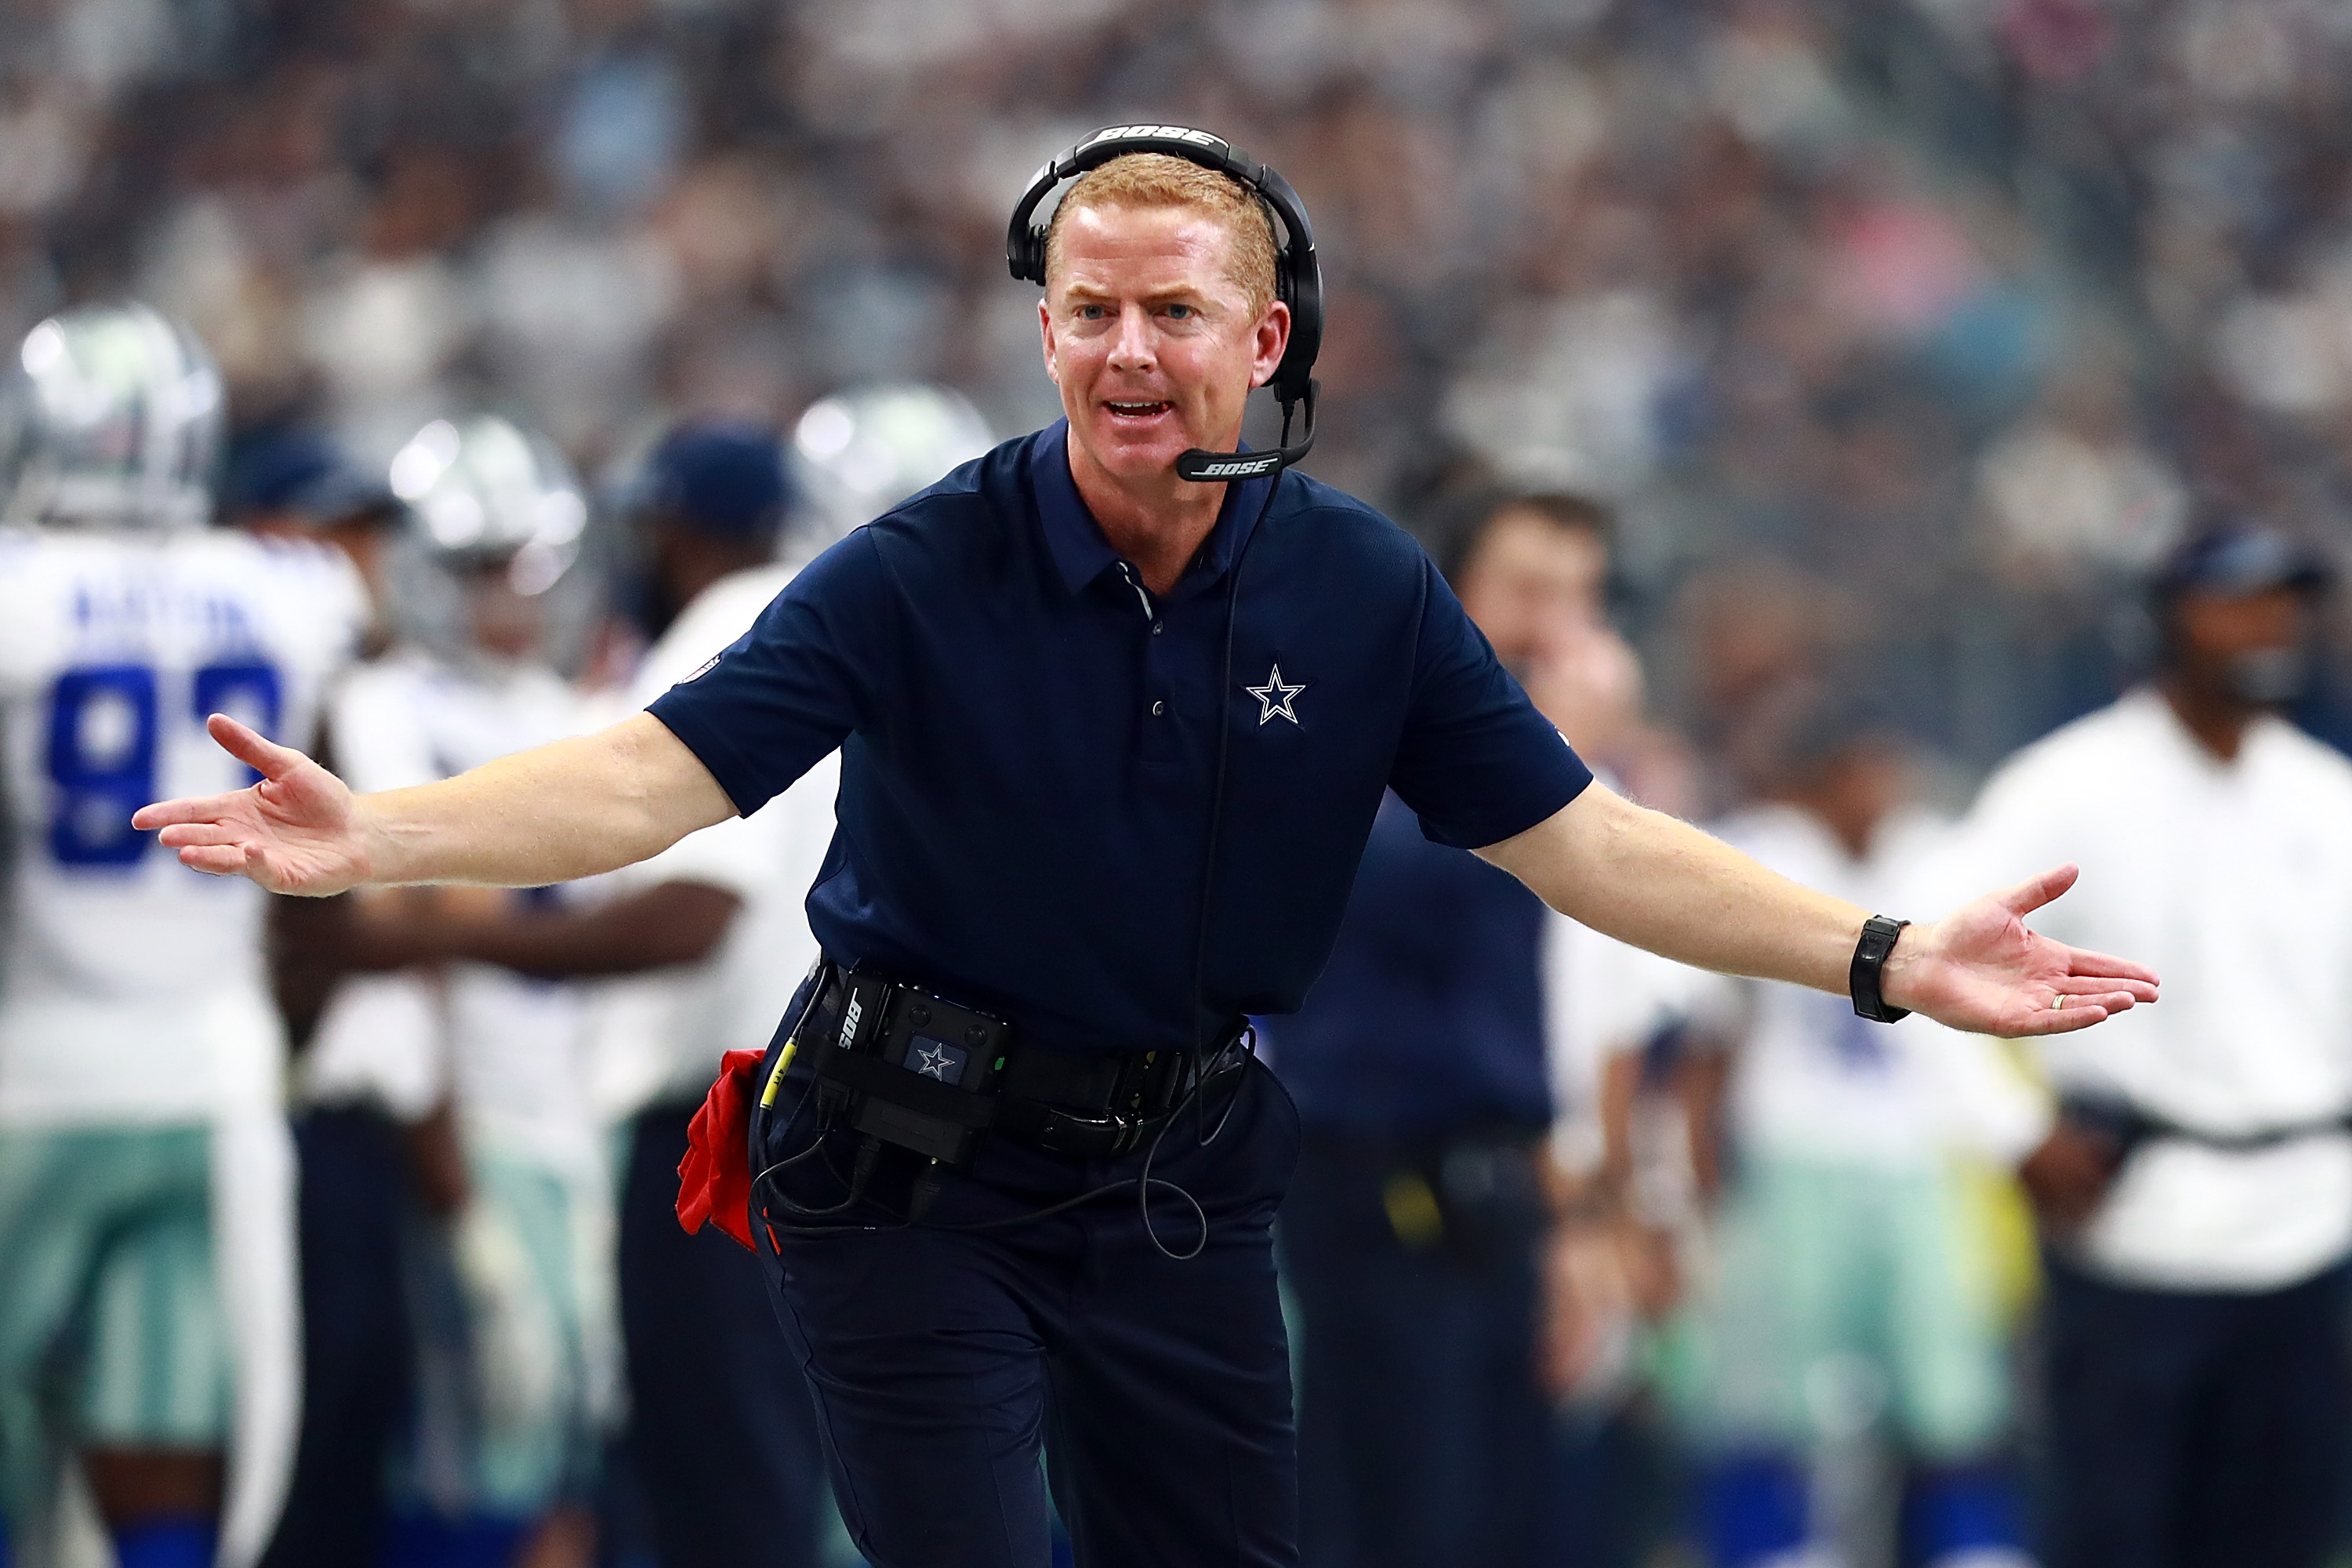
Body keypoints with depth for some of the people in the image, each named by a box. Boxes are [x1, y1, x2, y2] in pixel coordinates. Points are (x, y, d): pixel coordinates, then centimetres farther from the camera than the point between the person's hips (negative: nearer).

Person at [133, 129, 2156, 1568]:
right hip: (916, 1177, -3)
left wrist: (1890, 959, -8)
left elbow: (1573, 836, -1)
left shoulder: (1362, 593, -5)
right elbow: (665, 771, -22)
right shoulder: (927, 575, -15)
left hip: (1181, 1180, 4)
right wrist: (376, 835, -39)